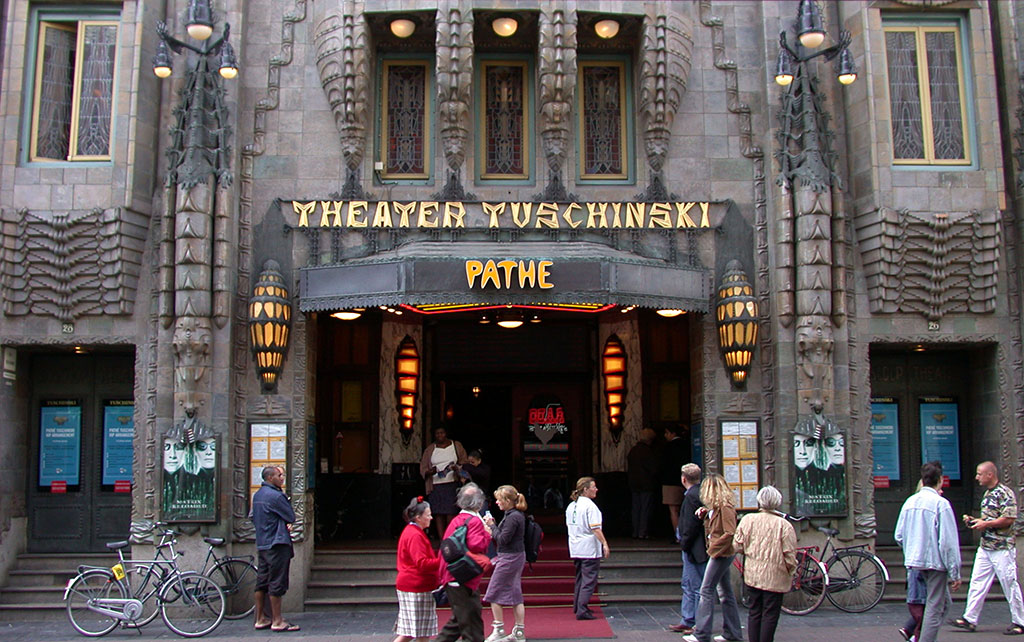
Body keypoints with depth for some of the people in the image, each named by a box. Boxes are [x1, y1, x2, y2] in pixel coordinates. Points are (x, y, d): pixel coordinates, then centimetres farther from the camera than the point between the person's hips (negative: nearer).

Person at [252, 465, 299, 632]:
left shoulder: (257, 495, 14)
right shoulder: (275, 495, -15)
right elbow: (291, 517, -12)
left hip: (261, 543, 9)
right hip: (277, 543, -9)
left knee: (262, 581, 11)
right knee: (277, 583, -5)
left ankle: (260, 619, 17)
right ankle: (277, 621, -2)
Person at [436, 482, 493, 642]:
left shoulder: (456, 520, 13)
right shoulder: (474, 521, -14)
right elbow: (476, 545, -28)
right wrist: (487, 534, -11)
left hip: (451, 579, 9)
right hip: (465, 581, -9)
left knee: (458, 620, 20)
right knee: (472, 623, -3)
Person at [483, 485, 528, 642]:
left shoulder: (512, 517, -20)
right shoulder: (518, 515, 10)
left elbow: (502, 539, -21)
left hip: (509, 558, -10)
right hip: (517, 557, 10)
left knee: (494, 593, 1)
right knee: (515, 594, 12)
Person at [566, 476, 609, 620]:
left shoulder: (571, 506, 11)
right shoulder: (590, 506, -15)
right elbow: (595, 528, -19)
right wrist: (604, 543, -16)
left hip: (575, 548, 8)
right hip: (589, 549, -8)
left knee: (580, 577, 21)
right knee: (589, 580, -5)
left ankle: (577, 606, 29)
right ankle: (582, 610, -9)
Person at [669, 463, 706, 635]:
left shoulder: (692, 496, -18)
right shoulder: (700, 493, 10)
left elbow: (691, 525, -21)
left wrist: (684, 543, -11)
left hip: (694, 549, -10)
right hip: (692, 549, 10)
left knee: (697, 587, -3)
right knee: (688, 585, 16)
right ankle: (687, 621, 23)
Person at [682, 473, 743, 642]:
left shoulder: (725, 508, -17)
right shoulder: (716, 507, 13)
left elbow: (730, 533, -22)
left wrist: (713, 548, -18)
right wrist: (704, 514, 6)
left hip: (721, 553, -10)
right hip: (720, 553, 10)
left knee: (706, 591, -8)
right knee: (725, 592, 13)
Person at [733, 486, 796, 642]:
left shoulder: (747, 520, -3)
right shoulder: (784, 525, -13)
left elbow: (737, 546, 1)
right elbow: (790, 556, -11)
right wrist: (790, 571, 8)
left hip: (752, 575, 4)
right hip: (775, 577, -4)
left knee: (754, 612, 14)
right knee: (770, 614, 4)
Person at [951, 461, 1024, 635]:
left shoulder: (1005, 493, -13)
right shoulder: (987, 494, 15)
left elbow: (1008, 519, -20)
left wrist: (985, 524, -16)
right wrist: (974, 521, 9)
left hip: (1002, 549, -9)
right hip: (985, 547, 9)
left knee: (1010, 584, 0)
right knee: (977, 583, 5)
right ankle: (970, 619, 7)